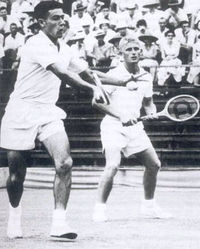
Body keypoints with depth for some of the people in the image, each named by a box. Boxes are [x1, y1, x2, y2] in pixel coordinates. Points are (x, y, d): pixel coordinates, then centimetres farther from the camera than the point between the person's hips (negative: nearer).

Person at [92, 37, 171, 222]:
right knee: (113, 166, -23)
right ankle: (100, 209, -13)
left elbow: (148, 103, 21)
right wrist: (120, 116, -25)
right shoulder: (114, 75, -11)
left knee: (154, 164, 7)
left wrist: (152, 111, -4)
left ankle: (149, 206, 24)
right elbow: (97, 101, -16)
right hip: (113, 126, -6)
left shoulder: (146, 77, 7)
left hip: (134, 127, 6)